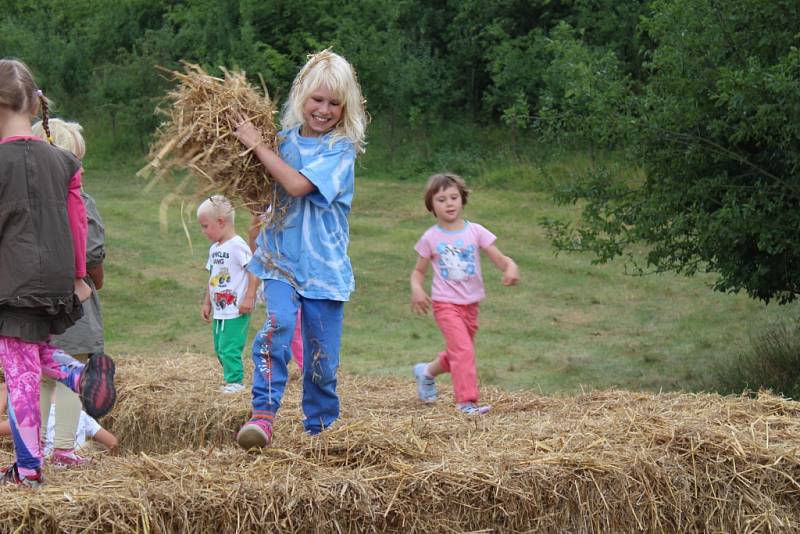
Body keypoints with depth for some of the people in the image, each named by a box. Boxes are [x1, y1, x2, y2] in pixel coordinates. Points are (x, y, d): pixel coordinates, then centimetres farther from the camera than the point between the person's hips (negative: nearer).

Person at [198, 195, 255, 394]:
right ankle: (232, 379, 19)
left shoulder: (237, 246, -14)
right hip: (219, 310, 9)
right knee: (219, 348, 12)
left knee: (229, 347, -11)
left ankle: (235, 382, -4)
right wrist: (207, 303, 23)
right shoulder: (214, 249, 13)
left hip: (236, 310, -9)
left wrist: (249, 297, -20)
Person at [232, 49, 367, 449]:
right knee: (278, 324, -25)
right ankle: (262, 415, -27)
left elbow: (297, 184, -21)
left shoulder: (342, 149, -7)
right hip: (282, 258, 2)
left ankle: (320, 429, 22)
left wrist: (257, 146, -15)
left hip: (324, 265, -2)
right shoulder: (286, 138, 7)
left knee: (321, 357, 4)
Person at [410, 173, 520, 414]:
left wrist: (511, 267, -29)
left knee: (457, 353, 17)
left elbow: (500, 258, -6)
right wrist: (416, 289, -15)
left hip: (470, 303, 4)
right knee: (463, 350, -20)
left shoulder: (475, 231, -1)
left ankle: (427, 372, 45)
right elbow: (419, 271, 6)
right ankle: (467, 401, -19)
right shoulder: (430, 238, -3)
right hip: (445, 303, -4)